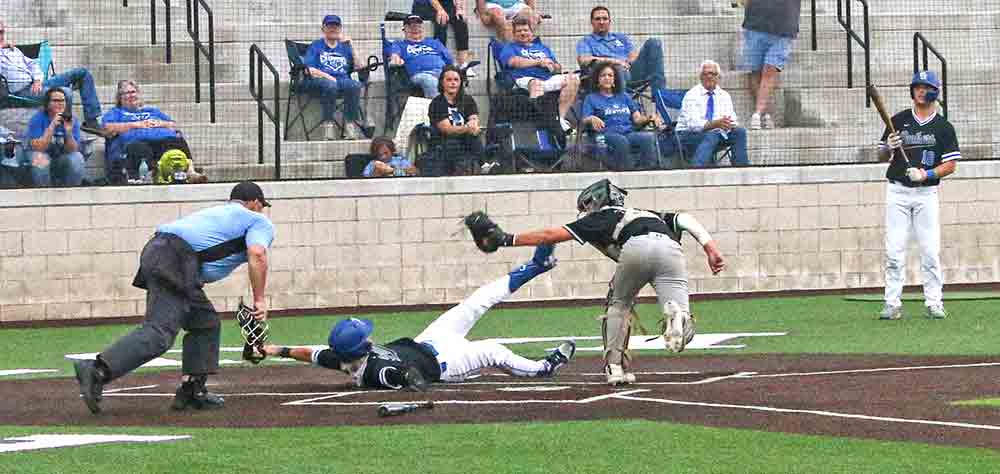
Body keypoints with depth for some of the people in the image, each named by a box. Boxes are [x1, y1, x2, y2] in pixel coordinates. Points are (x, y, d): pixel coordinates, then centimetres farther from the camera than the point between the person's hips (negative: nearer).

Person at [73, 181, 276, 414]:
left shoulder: (215, 211, 38)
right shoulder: (259, 221, 15)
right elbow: (257, 255, -4)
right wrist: (260, 300, -4)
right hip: (176, 262, -9)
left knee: (206, 323, 21)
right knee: (160, 333, -19)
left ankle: (192, 391, 16)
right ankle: (97, 371, -34)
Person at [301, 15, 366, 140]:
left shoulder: (344, 47, 24)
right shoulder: (316, 46, 16)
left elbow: (358, 67, 11)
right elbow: (309, 70, 1)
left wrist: (350, 46, 3)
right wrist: (327, 76, -14)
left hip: (342, 80, 3)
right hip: (318, 80, -3)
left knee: (354, 85, -31)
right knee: (330, 85, -38)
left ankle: (350, 124, -32)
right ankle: (328, 124, -35)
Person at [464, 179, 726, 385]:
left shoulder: (602, 217, 30)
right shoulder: (648, 214, 43)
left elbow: (553, 234, 28)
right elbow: (685, 219, 27)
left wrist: (508, 239, 34)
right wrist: (710, 247, 17)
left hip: (636, 248, -3)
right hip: (670, 250, 3)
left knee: (619, 305, 25)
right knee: (682, 332, -4)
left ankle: (615, 366, 13)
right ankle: (677, 315, -37)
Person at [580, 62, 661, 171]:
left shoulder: (624, 97, 28)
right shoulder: (591, 98, 19)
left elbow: (637, 118, 17)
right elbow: (585, 120, 3)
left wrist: (649, 118, -5)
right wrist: (592, 119, -22)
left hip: (629, 133, 3)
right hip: (607, 135, -3)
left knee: (649, 137, -30)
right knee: (621, 141, -39)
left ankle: (648, 167, -39)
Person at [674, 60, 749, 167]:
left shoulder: (724, 96, 10)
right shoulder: (692, 95, -7)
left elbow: (733, 121, 2)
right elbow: (692, 124, -19)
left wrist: (728, 124, -24)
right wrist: (715, 124, -34)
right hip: (687, 135, -5)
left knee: (739, 131, -17)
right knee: (711, 136, -36)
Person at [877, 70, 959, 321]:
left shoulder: (943, 127, 3)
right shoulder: (898, 121, 7)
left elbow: (951, 164, 1)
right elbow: (882, 155, 12)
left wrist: (927, 174, -14)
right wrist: (889, 148, -10)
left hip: (926, 193, -1)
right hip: (897, 191, 1)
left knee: (930, 250, -3)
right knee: (894, 250, -3)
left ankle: (934, 302, 5)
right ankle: (892, 303, 0)